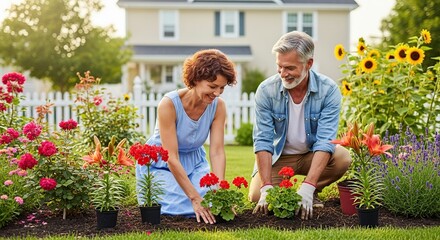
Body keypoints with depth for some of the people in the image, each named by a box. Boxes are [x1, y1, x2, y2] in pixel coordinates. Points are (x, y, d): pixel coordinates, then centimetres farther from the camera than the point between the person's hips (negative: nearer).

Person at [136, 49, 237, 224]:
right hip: (161, 162, -4)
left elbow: (217, 152, -19)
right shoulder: (169, 104, -30)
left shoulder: (218, 106, -16)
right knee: (183, 208, -23)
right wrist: (195, 198, -37)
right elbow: (171, 158, -32)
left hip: (194, 160, 4)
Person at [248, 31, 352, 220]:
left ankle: (312, 193, 0)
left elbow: (325, 141, -28)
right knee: (257, 195, -24)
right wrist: (266, 188, -31)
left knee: (342, 158, -30)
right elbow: (262, 140, -20)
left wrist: (307, 188, -39)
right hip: (278, 156, 0)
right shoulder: (266, 90, -19)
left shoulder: (328, 90, -21)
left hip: (313, 155, 0)